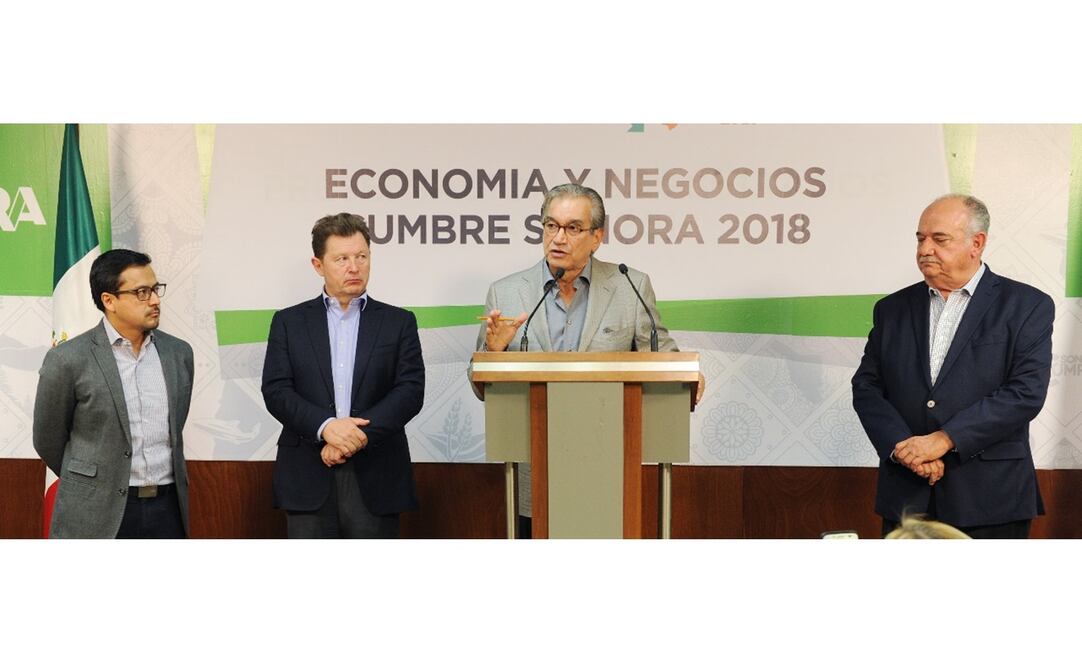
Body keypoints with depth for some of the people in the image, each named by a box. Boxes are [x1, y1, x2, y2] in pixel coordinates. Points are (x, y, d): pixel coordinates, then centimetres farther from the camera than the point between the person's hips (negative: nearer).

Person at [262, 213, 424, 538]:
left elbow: (411, 390, -1)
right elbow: (275, 391, 1)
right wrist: (326, 426, -16)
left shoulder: (399, 322, 9)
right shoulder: (289, 322, 10)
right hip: (308, 478, 0)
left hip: (376, 478, 0)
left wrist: (360, 435, -13)